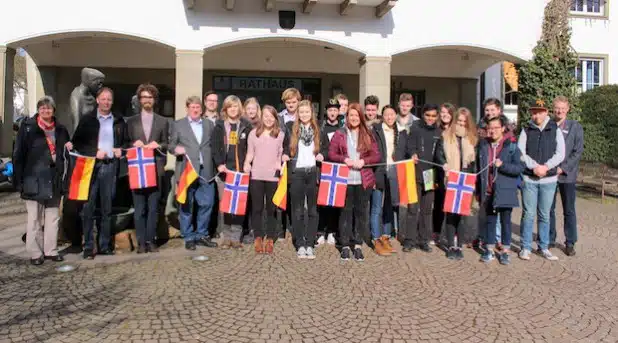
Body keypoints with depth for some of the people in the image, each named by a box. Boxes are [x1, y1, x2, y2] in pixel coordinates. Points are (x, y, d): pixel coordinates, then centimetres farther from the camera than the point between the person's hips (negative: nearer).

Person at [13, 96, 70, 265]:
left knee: (53, 217, 8)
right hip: (34, 179, -4)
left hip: (54, 179, 4)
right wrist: (18, 179, -9)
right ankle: (35, 253, 10)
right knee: (34, 218, 2)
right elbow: (18, 154, -4)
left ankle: (51, 250, 17)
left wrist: (63, 177, 6)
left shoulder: (60, 129, 9)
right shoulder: (28, 126, -3)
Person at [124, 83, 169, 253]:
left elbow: (166, 145, 9)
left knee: (153, 207, 2)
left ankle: (150, 240, 9)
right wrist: (134, 144, -10)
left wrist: (158, 145, -11)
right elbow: (126, 143, 10)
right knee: (139, 208, 2)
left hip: (156, 169, 0)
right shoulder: (131, 121, 12)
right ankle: (141, 241, 7)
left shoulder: (163, 121, 12)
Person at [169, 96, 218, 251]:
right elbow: (171, 145, 5)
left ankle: (201, 235, 18)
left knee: (207, 203, 4)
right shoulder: (178, 125, 7)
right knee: (186, 205, 2)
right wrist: (176, 149, -17)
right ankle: (189, 238, 12)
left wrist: (215, 165, 3)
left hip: (205, 170, 3)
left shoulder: (209, 124, 15)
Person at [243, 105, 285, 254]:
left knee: (271, 208, 4)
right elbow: (250, 153, 12)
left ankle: (270, 239, 12)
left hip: (273, 176, -1)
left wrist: (280, 163, -8)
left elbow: (282, 154, 10)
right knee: (257, 208, 4)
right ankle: (258, 237, 13)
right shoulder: (254, 133, 9)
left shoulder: (280, 134, 7)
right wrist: (246, 164, -6)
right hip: (256, 175, 1)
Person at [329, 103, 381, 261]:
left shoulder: (368, 135, 7)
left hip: (363, 180, 2)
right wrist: (345, 159, -15)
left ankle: (357, 245, 15)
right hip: (345, 179, -1)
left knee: (361, 211, 5)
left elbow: (376, 156, 4)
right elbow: (331, 154, 1)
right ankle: (345, 245, 11)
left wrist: (363, 161, -13)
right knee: (346, 211, 3)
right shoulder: (339, 134, 3)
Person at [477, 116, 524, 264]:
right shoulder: (483, 145, 6)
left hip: (505, 191, -3)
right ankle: (489, 249, 22)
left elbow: (520, 167, -9)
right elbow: (478, 168, 10)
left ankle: (505, 250, 18)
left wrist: (503, 165, -23)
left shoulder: (511, 146, -6)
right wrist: (478, 190, 9)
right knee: (490, 220, 12)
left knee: (505, 221, 7)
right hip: (487, 191, 3)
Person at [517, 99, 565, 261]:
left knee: (544, 215, 9)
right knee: (528, 214, 2)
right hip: (529, 178, 0)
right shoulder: (526, 130, 3)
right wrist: (534, 166, -17)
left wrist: (546, 166, -15)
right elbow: (520, 153, -3)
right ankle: (526, 247, 11)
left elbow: (560, 154, -2)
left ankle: (544, 247, 19)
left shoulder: (555, 130, 4)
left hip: (549, 179, 1)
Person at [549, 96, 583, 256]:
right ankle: (549, 239, 20)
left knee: (569, 211, 6)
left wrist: (563, 168, -14)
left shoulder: (575, 127, 0)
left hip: (567, 175, -1)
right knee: (548, 209, 8)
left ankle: (570, 243, 15)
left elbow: (578, 151, -5)